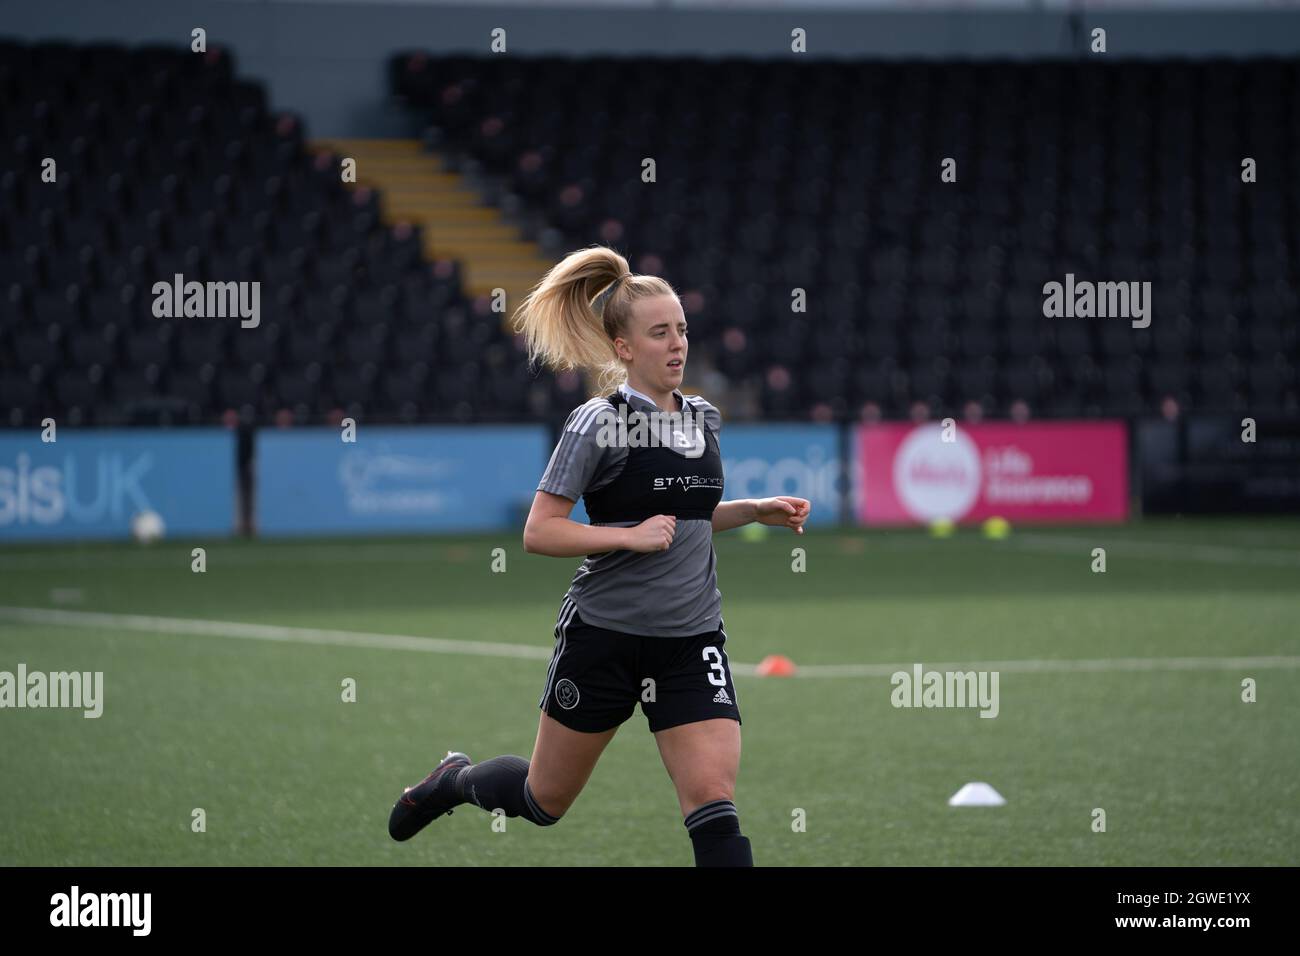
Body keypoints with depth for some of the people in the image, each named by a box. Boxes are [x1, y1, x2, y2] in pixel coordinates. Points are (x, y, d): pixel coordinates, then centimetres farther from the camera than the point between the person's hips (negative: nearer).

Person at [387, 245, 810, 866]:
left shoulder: (703, 418, 7)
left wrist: (754, 510, 7)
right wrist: (631, 536, -21)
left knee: (712, 795, -13)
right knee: (545, 801, 13)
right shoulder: (598, 424, -12)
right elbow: (538, 533, -14)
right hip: (605, 635, -4)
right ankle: (454, 779, 45)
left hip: (691, 640, 4)